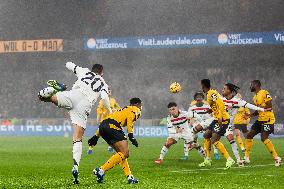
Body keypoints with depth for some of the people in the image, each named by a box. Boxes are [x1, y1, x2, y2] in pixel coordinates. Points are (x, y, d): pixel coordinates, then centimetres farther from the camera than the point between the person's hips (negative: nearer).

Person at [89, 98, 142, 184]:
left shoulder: (124, 109, 36)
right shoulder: (135, 110, 14)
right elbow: (130, 121, -8)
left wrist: (96, 136, 31)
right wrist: (131, 136, -14)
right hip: (112, 126, -9)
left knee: (122, 153, 15)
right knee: (124, 153, -11)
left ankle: (129, 177, 10)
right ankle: (101, 170, -20)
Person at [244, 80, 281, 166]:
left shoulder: (264, 93, -13)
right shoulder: (255, 97, 15)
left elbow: (269, 106, -17)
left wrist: (259, 107, -22)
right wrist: (250, 115, 7)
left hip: (267, 119, -10)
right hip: (260, 119, 10)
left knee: (264, 138, -19)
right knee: (249, 135, 7)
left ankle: (276, 158, -13)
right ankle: (246, 157, 16)